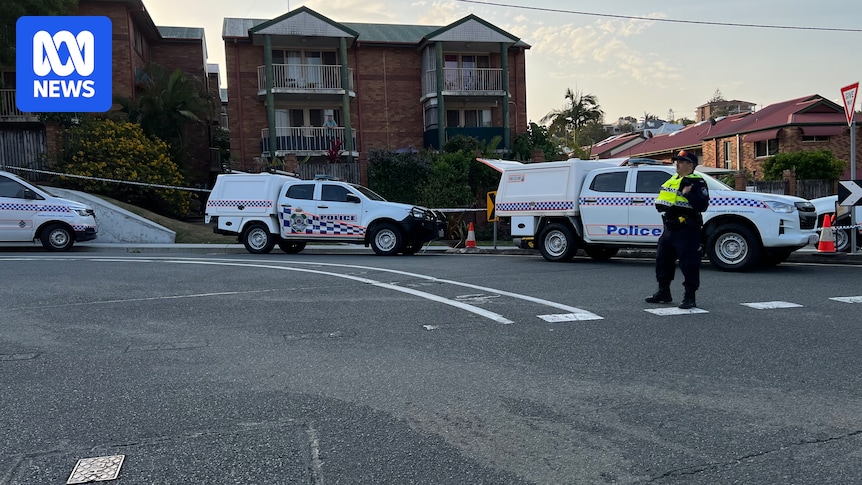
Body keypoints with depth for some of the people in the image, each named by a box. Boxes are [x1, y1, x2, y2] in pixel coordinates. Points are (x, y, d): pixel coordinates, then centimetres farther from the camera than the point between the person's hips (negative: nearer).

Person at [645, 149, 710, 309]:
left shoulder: (697, 182, -9)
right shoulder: (672, 180, 16)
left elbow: (702, 205, -21)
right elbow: (661, 202, 26)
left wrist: (687, 194, -25)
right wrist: (662, 205, 8)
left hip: (687, 231, -8)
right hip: (669, 229, 9)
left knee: (689, 264, -3)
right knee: (662, 260, 15)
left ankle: (690, 297, 5)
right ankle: (663, 292, 28)